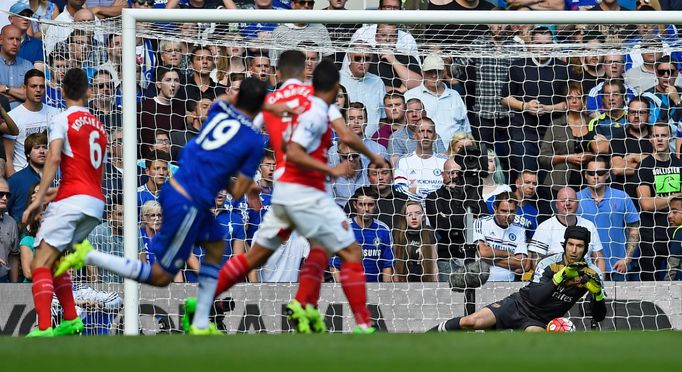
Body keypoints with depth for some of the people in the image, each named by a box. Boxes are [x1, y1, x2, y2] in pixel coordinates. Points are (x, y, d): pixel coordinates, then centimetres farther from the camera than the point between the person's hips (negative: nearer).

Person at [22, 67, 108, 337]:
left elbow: (54, 158, -14)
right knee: (54, 260, 22)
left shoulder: (62, 120, 0)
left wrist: (39, 199, -17)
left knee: (41, 264, -12)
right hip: (96, 203, 7)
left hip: (72, 200, -7)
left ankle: (44, 329, -28)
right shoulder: (99, 126, 20)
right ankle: (71, 320, 17)